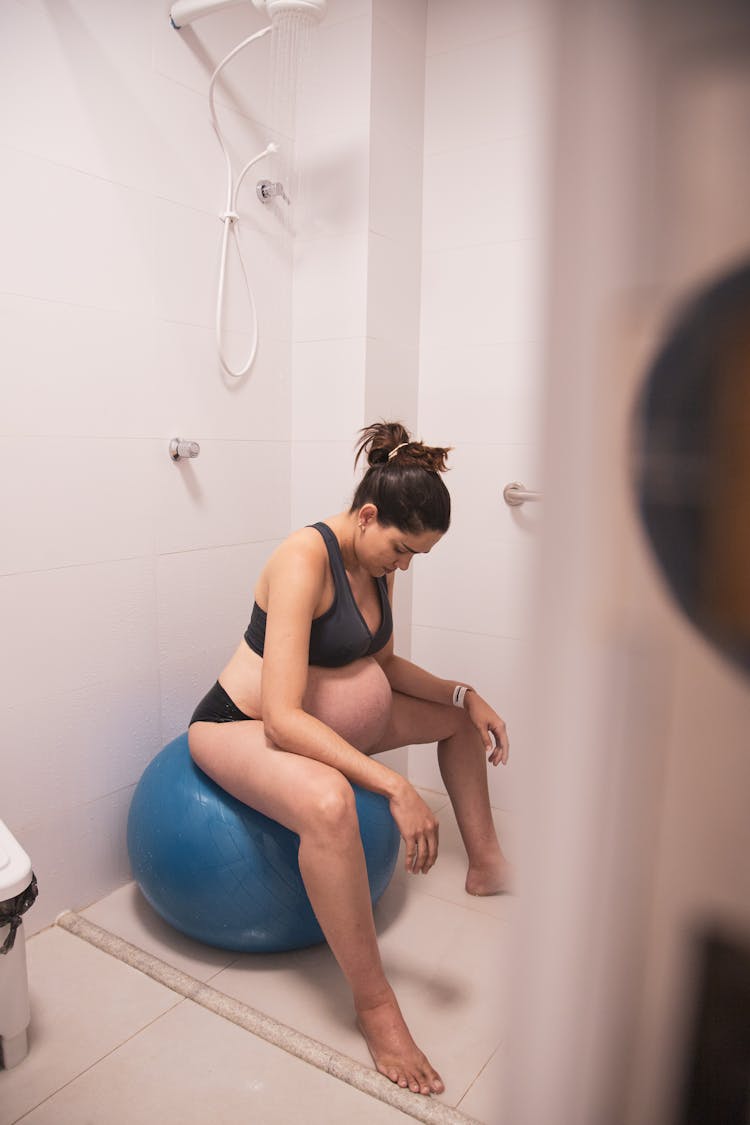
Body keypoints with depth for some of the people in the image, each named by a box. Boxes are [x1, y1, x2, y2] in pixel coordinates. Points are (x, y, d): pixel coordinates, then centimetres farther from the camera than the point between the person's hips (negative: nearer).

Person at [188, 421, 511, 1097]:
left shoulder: (377, 563, -3)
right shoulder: (305, 560, -30)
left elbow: (385, 663, 10)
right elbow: (282, 716, -36)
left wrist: (466, 694, -3)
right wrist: (395, 786, -41)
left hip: (317, 719, 9)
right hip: (237, 727, -9)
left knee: (458, 716, 13)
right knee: (328, 802, -41)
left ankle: (485, 864, 26)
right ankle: (373, 1003, -20)